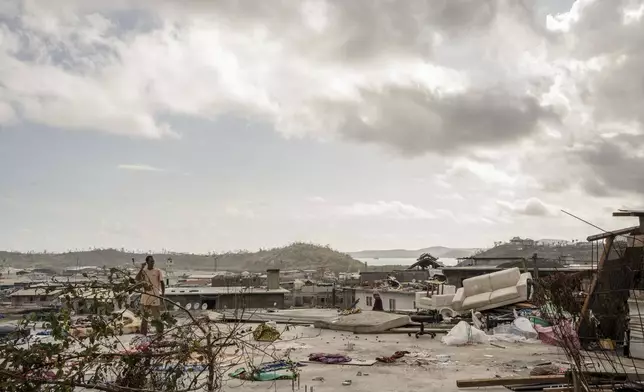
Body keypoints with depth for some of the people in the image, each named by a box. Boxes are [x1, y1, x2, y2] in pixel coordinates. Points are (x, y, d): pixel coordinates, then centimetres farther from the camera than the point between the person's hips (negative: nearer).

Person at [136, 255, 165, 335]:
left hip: (155, 298, -3)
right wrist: (141, 268, -17)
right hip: (145, 298, 3)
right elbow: (137, 279, -13)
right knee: (145, 317, 13)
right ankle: (143, 335, 21)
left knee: (157, 317, 1)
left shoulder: (157, 271, -2)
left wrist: (163, 293, -11)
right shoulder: (143, 271, 4)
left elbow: (162, 283, -1)